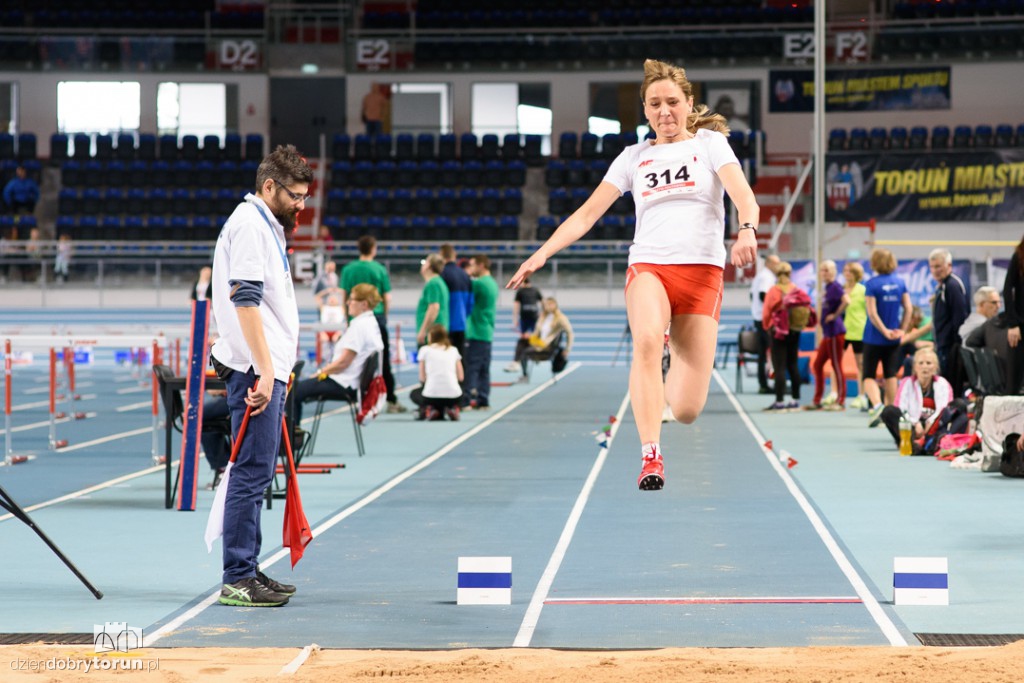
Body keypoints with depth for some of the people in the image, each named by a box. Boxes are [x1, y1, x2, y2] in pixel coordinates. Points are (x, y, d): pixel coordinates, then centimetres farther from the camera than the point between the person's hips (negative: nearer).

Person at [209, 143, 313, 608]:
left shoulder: (265, 225, 21)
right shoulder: (249, 224, -11)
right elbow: (245, 299, -20)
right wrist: (264, 370, -24)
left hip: (267, 369, 11)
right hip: (257, 370, -11)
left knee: (256, 474, 13)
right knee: (251, 473, -9)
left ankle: (247, 572, 18)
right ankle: (238, 580, -8)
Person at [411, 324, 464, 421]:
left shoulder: (425, 350, 8)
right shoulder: (453, 350, 15)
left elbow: (422, 378, 6)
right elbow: (461, 377, 12)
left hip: (431, 395, -2)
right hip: (453, 395, 2)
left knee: (415, 393, 31)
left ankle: (429, 410, 1)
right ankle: (452, 409, 5)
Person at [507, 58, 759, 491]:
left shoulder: (710, 143, 8)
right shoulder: (634, 157, 15)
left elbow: (744, 197, -8)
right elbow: (587, 214, 13)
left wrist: (747, 231, -31)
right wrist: (542, 254, 0)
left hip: (702, 270, -1)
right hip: (647, 265, 1)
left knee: (687, 410, -8)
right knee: (647, 339, -36)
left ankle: (673, 383, 31)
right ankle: (650, 456, -34)